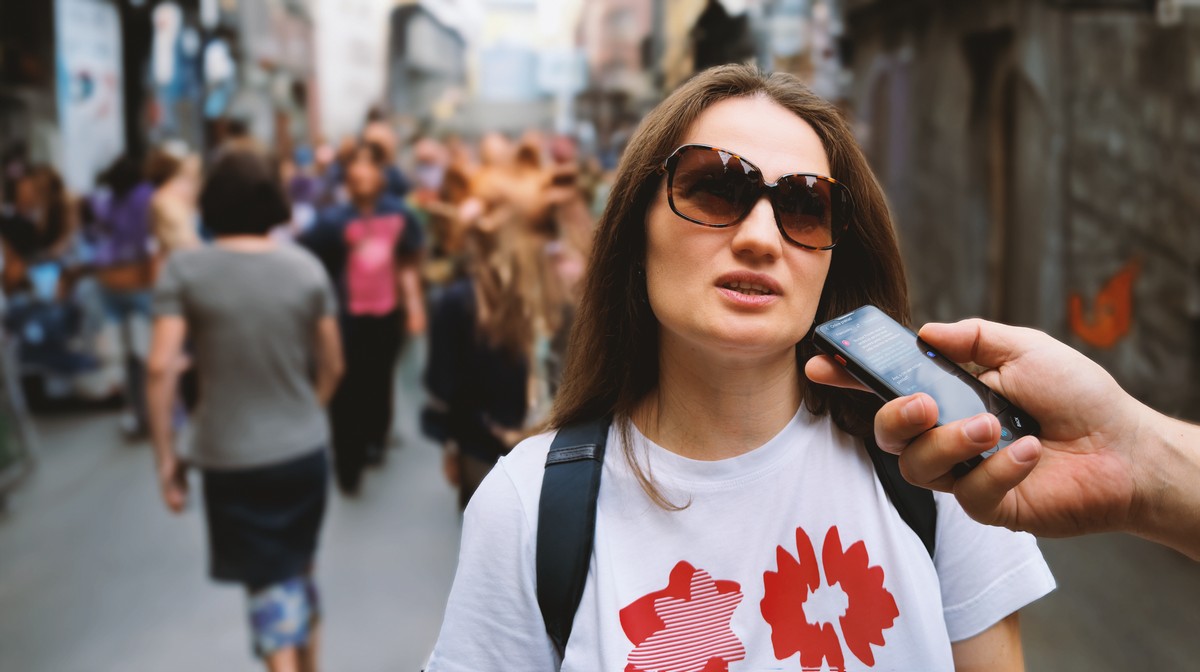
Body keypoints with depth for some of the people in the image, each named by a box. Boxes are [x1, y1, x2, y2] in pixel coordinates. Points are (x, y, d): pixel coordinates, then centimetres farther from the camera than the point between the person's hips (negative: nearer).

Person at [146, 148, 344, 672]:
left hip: (231, 457, -2)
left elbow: (161, 367, -16)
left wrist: (165, 456, -7)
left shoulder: (184, 269, -9)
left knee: (270, 583, 8)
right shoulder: (306, 267, -3)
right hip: (306, 450, 3)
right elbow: (332, 365, 3)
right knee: (301, 573, 22)